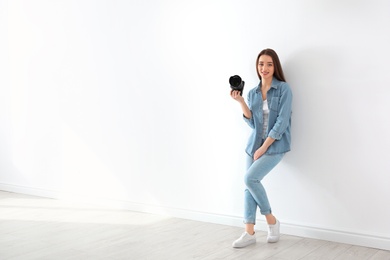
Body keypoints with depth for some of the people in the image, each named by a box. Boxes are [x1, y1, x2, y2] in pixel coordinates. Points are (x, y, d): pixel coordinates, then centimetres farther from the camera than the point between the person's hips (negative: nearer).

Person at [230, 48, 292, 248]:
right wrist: (240, 102, -10)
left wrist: (264, 147, -15)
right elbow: (252, 123, 3)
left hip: (275, 145, -6)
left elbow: (281, 122, -14)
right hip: (254, 144, 6)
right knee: (249, 185, 1)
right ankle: (249, 233, 9)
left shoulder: (283, 89, -8)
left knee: (250, 178, -19)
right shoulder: (252, 93, 9)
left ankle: (271, 220, 1)